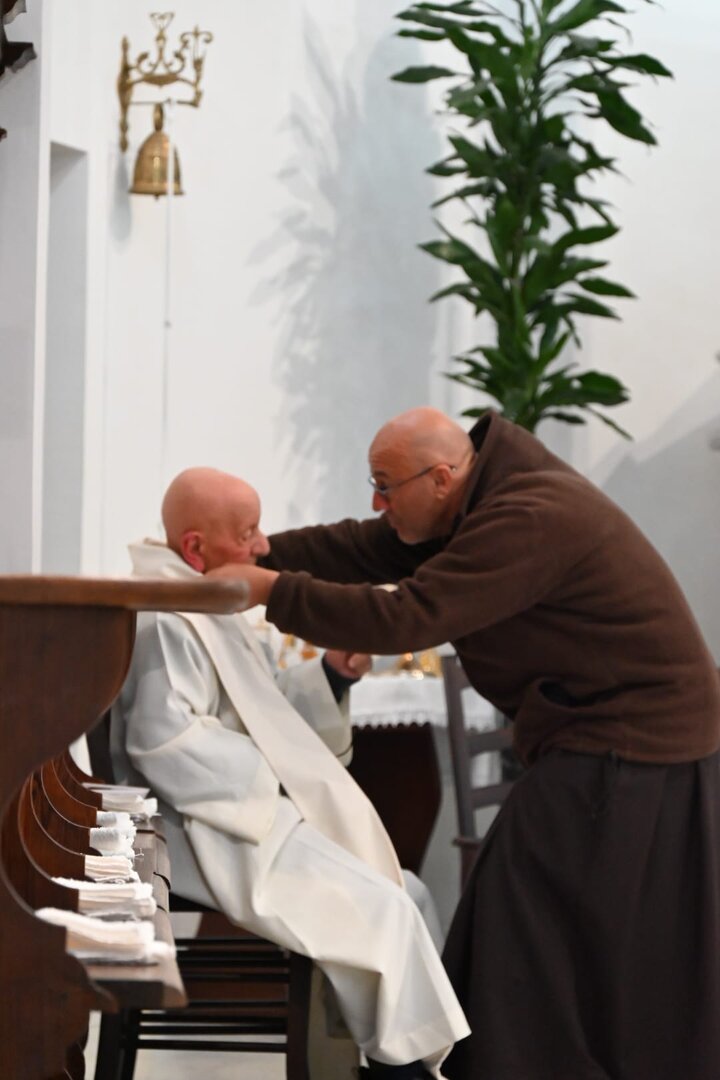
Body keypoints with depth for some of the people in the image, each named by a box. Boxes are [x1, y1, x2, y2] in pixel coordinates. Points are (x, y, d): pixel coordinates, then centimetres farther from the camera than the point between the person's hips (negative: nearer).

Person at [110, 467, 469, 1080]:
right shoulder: (170, 618, -18)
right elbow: (160, 737, -28)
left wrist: (328, 676, 5)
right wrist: (267, 781, -21)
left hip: (256, 815, 11)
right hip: (217, 832, -11)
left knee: (401, 896, 7)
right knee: (383, 913, -16)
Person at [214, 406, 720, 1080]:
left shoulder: (530, 521, -24)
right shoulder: (483, 501, 7)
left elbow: (403, 618, -28)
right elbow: (364, 550, 8)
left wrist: (272, 591, -23)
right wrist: (260, 554, -4)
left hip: (624, 751, -10)